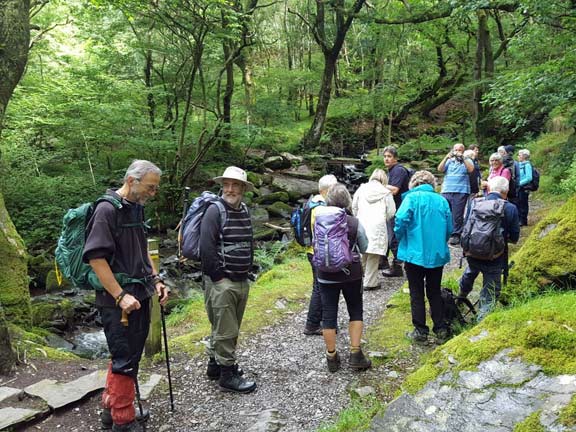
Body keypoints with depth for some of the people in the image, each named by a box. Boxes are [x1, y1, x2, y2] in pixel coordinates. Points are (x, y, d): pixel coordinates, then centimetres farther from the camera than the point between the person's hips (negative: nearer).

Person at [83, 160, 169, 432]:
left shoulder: (136, 209, 11)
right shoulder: (107, 209, -15)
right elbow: (95, 257, -20)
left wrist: (156, 280, 12)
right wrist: (121, 296, -21)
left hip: (140, 296, 9)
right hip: (118, 301, -9)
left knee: (131, 356, 18)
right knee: (125, 361, -1)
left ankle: (111, 408, 33)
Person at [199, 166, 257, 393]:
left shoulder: (244, 211, 11)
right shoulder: (215, 210, -13)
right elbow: (206, 248, -19)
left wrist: (247, 270, 12)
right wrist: (219, 277, -16)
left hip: (242, 281, 8)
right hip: (222, 282, -8)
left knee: (230, 328, 18)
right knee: (225, 330, 0)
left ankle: (215, 364, 33)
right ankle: (227, 375, 12)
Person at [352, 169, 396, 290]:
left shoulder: (362, 188, 7)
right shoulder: (386, 192, 0)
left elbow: (354, 206, 11)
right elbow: (391, 212, 1)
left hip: (362, 224, 4)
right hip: (377, 227, -3)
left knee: (362, 253, 17)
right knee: (373, 256, 2)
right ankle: (370, 282, 6)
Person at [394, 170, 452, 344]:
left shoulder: (412, 197, -8)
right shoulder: (442, 200, 4)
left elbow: (401, 219, -21)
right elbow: (449, 228, 5)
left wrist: (401, 239, -3)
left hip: (415, 253, -4)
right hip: (438, 254, 4)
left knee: (417, 294, 9)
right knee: (435, 293, 18)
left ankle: (420, 331, 14)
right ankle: (440, 329, 21)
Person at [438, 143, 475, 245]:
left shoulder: (467, 161, 10)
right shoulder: (449, 161, 16)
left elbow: (471, 169, -9)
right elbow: (440, 169, 3)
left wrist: (462, 157, -12)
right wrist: (446, 158, -9)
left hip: (461, 192, -3)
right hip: (446, 191, 3)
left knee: (457, 215, -3)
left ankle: (456, 235, 2)